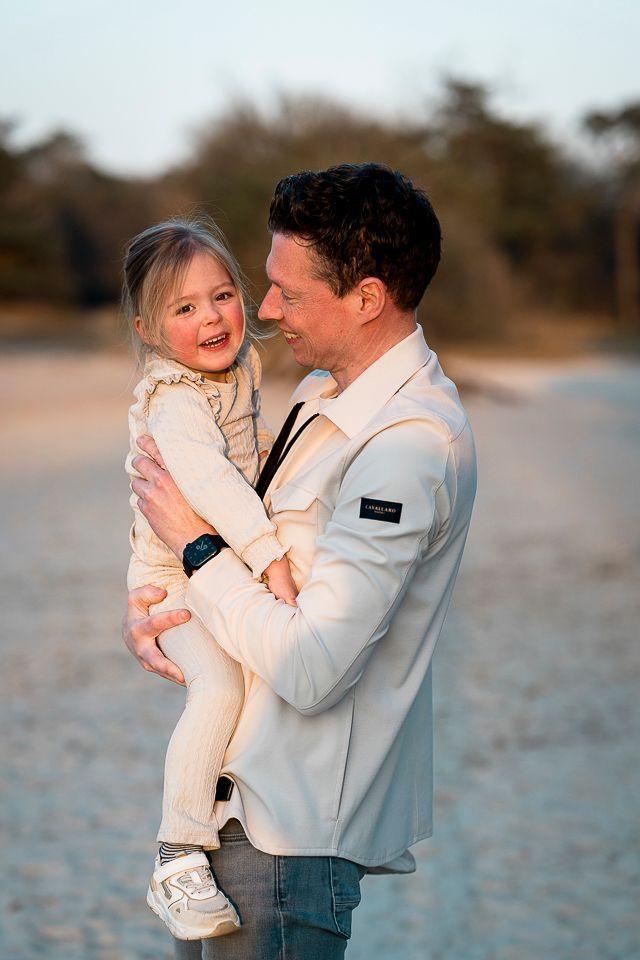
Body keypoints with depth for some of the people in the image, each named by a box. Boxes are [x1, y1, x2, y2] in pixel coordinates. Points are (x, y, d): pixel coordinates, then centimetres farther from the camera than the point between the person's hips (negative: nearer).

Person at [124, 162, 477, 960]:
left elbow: (311, 669, -28)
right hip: (247, 788, 9)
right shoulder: (326, 394, 7)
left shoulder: (409, 448, -24)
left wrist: (197, 543, -16)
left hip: (291, 829, -9)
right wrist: (146, 606, -1)